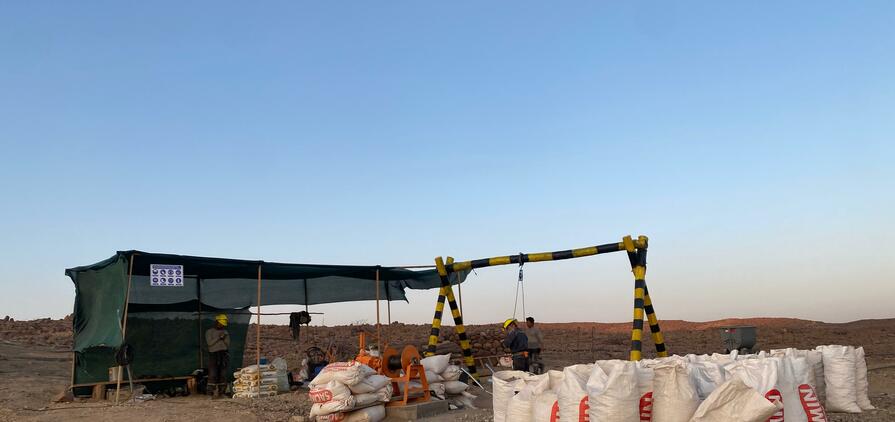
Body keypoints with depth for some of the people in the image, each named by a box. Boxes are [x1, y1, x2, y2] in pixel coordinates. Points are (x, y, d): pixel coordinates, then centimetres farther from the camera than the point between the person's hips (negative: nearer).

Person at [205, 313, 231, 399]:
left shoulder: (225, 332, 17)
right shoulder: (209, 332, 8)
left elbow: (228, 344, 10)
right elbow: (209, 343, -5)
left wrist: (224, 339, -7)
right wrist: (218, 338, -13)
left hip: (224, 354, 3)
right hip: (213, 353, -3)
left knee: (223, 374, 0)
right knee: (213, 374, -10)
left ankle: (222, 391, 3)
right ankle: (214, 392, -9)